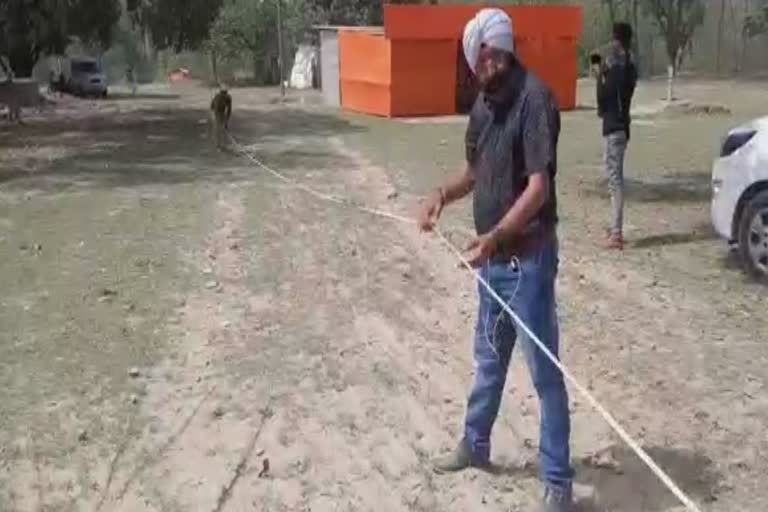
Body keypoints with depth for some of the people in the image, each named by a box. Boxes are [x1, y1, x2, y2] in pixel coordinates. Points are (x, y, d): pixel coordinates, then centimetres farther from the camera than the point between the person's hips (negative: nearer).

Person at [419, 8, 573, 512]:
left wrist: (496, 235, -35)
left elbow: (539, 186, -24)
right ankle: (475, 443, 40)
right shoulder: (483, 101, 8)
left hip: (529, 256, -8)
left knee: (545, 370, 0)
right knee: (489, 357, 22)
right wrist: (444, 194, 1)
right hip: (494, 256, 8)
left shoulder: (535, 97, -17)